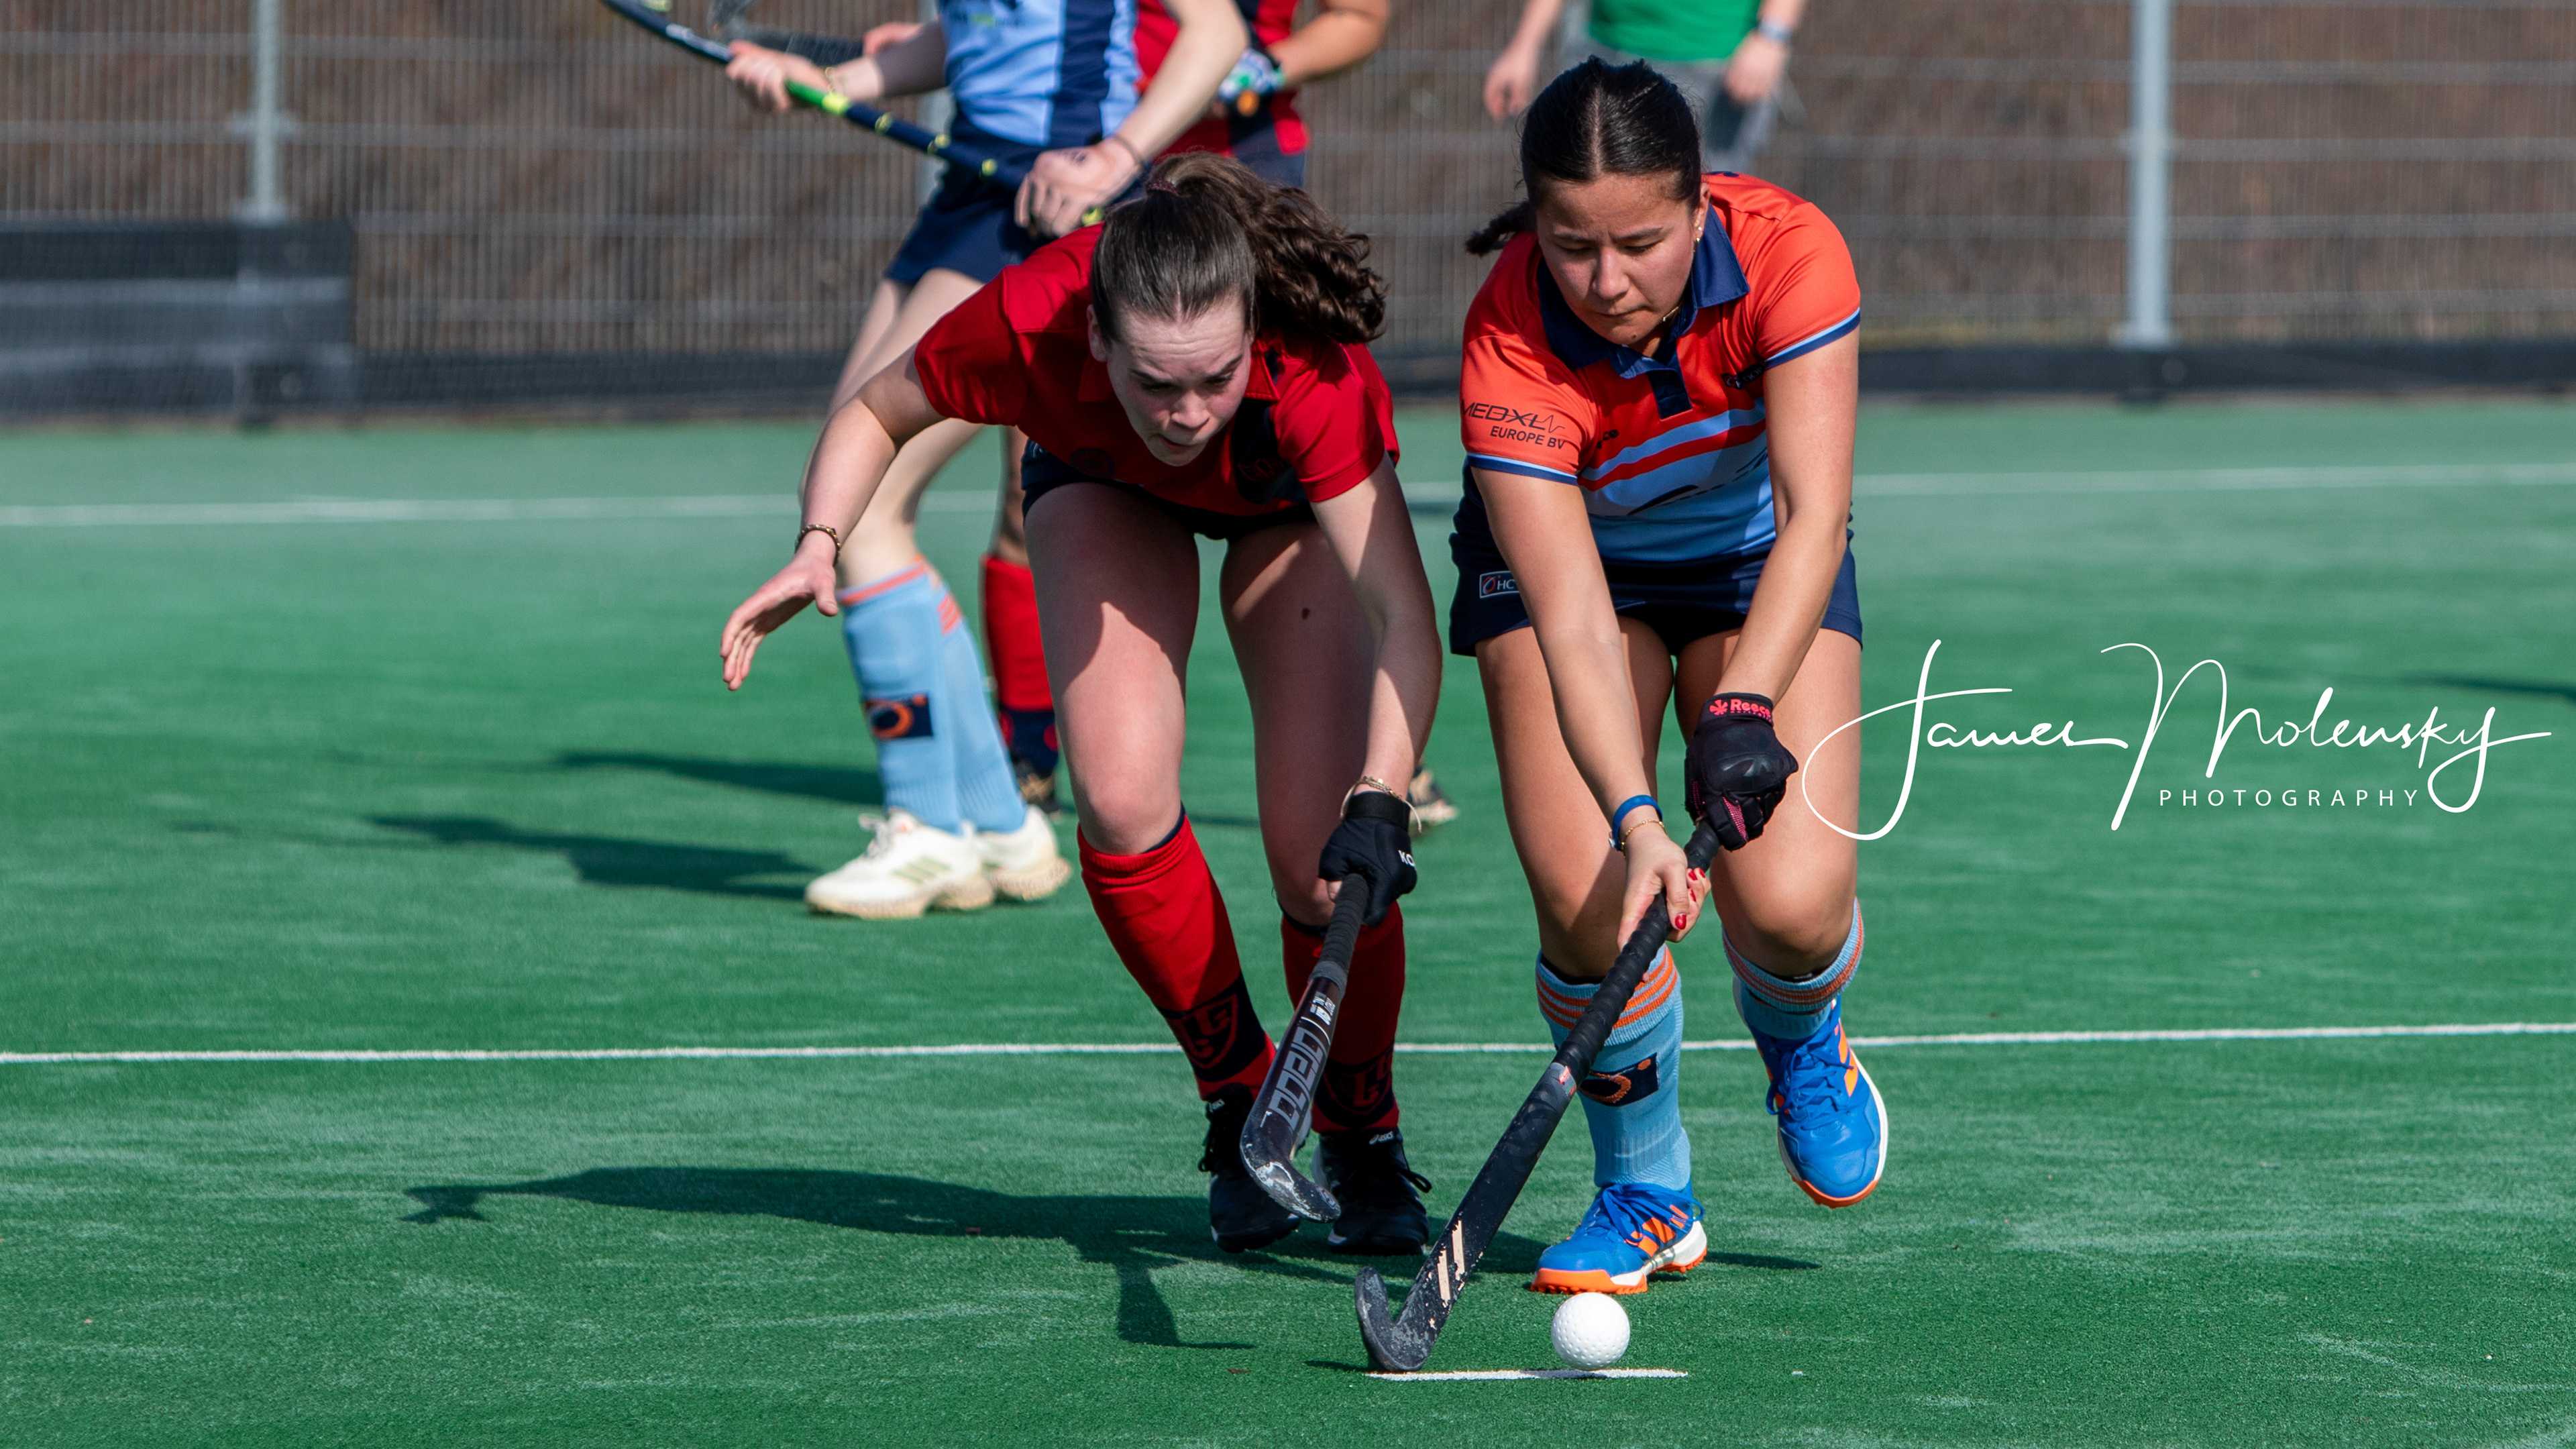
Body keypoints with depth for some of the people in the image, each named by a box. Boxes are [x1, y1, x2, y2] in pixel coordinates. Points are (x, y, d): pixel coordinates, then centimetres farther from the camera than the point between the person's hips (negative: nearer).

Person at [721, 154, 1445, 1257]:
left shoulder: (1314, 375, -44)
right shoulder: (1028, 325, -39)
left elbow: (1405, 616, -47)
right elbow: (877, 412, -16)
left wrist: (1378, 804, -61)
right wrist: (819, 544, -34)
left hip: (1295, 502, -1)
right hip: (1105, 484, 1)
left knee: (1326, 867, -15)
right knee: (1122, 803, -22)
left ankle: (1362, 1146, 12)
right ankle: (1243, 1105, 0)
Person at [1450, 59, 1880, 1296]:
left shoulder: (1788, 253, -32)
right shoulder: (1511, 346, -34)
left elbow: (1814, 517, -36)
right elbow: (1570, 613, -39)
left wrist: (1744, 709, -50)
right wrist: (1635, 820, -52)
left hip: (1762, 562, 1)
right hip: (1567, 552, -1)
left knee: (1787, 904, -18)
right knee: (1588, 899, -22)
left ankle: (1801, 1045, 21)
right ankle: (1646, 1194, 6)